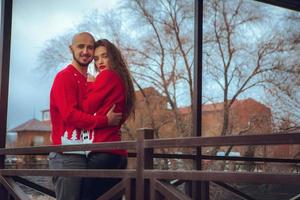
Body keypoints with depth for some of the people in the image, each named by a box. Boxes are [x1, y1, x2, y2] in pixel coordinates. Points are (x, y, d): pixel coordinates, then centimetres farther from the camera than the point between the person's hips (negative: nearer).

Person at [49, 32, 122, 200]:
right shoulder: (65, 77, -6)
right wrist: (106, 121, -13)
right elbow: (70, 115, -17)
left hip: (82, 154, 8)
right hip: (68, 156, -8)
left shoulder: (89, 81, 19)